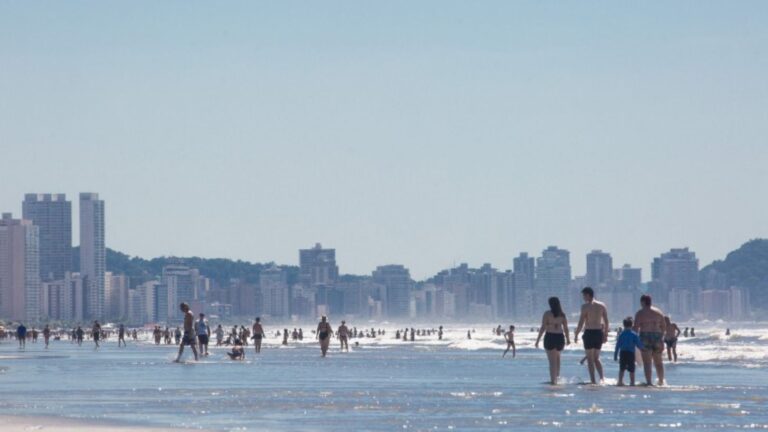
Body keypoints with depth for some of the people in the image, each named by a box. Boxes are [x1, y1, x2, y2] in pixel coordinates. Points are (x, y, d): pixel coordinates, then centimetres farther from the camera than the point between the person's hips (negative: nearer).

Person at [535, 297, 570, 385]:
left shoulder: (547, 314, -7)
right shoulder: (562, 315, 3)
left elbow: (543, 327, -10)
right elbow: (566, 328, 4)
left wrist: (538, 340, -6)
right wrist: (568, 339, 17)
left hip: (550, 337, -4)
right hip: (560, 337, 4)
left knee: (552, 360, -1)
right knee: (557, 355, 31)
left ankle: (553, 380, -5)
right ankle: (557, 375, 30)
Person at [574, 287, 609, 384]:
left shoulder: (585, 306, -9)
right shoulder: (602, 306, 6)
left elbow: (581, 322, -12)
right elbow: (606, 322, 7)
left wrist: (576, 335, -4)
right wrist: (605, 335, 14)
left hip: (589, 332, -5)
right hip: (599, 332, 5)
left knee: (590, 359, 4)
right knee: (596, 358, 16)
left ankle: (593, 380, 0)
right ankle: (602, 378, 1)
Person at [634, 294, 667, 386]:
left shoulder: (640, 313, -4)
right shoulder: (659, 312, 11)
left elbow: (636, 327, -9)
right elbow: (664, 327, 12)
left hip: (645, 337, -5)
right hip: (657, 337, 5)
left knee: (647, 362, -6)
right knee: (658, 361, 16)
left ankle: (649, 382, -14)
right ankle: (661, 381, 23)